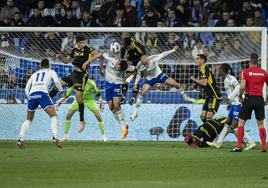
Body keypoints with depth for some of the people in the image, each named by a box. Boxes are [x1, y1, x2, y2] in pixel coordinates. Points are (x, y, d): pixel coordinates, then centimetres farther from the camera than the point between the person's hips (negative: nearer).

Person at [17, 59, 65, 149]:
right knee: (54, 116, 0)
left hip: (32, 94, 4)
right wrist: (62, 92, 8)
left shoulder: (35, 74, 29)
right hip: (42, 94, -4)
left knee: (29, 120, 18)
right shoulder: (51, 72, 20)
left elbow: (26, 89, 23)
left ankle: (20, 139, 3)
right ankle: (55, 137, -20)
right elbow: (57, 82, 0)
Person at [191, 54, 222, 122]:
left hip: (215, 96, -10)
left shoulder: (204, 69, -15)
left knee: (209, 116, -18)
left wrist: (194, 79, -13)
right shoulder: (201, 69, 15)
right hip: (209, 96, 10)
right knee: (203, 116, 8)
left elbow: (204, 83, -27)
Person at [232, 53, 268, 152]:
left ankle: (238, 146, -2)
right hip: (260, 99, 3)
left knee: (241, 122, 5)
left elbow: (242, 86, -15)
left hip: (249, 98, -3)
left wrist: (240, 96, 1)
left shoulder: (246, 71, -5)